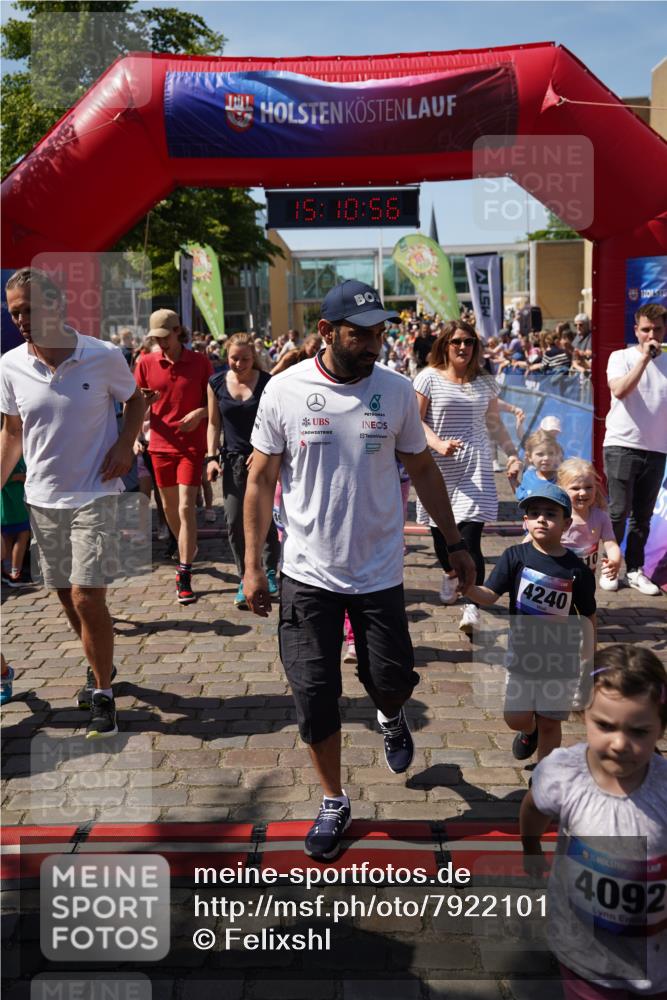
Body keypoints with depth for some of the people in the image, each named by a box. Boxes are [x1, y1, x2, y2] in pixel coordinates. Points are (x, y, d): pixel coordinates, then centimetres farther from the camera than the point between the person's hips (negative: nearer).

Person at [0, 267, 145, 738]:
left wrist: (125, 444, -11)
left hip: (93, 493, -4)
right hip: (42, 498, 4)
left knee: (87, 598, -9)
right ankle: (102, 667, 38)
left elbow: (136, 401, 6)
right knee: (68, 598, 14)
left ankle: (103, 693, 9)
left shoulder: (104, 357, -12)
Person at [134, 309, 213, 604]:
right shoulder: (145, 363, 2)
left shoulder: (200, 362, -3)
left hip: (192, 444, -3)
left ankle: (184, 577, -10)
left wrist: (200, 412, -17)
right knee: (169, 506, 14)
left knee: (186, 507, -12)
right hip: (161, 444, 3)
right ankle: (188, 551, 40)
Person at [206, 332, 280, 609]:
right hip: (233, 459, 3)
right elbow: (214, 424, 9)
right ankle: (244, 578, 15)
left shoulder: (268, 383, -6)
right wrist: (212, 456, 0)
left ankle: (270, 571, 22)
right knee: (234, 521, 1)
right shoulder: (217, 383, 3)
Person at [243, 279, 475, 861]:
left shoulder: (397, 391, -3)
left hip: (380, 572, 1)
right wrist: (253, 566, -3)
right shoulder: (285, 391, -7)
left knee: (391, 677, 5)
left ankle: (391, 715, 45)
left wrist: (455, 543, 9)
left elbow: (422, 470, 8)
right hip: (308, 573, -1)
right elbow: (262, 479, -2)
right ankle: (334, 804, 26)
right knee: (314, 693, 4)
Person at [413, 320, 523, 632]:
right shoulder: (429, 377, 0)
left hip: (475, 467, 1)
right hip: (439, 467, 0)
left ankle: (472, 606, -12)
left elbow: (494, 422, 20)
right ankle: (450, 574, 44)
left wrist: (511, 453, 12)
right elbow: (416, 420, -4)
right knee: (440, 529, 12)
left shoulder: (485, 382, 11)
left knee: (470, 536, -12)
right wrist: (438, 444, -20)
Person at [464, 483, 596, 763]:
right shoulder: (515, 557, -10)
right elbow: (489, 596, -16)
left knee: (550, 722, 11)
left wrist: (588, 662, -1)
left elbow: (589, 618, -2)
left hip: (560, 659, -1)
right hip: (521, 654, 1)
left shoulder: (577, 570, -12)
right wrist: (466, 587, -36)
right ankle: (530, 731, 45)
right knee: (516, 718, 8)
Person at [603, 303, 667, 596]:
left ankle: (634, 570, 19)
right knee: (619, 512, -2)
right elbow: (619, 390, -19)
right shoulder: (621, 357, -1)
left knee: (643, 516, 9)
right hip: (622, 445, -3)